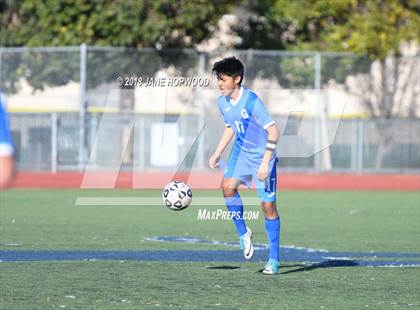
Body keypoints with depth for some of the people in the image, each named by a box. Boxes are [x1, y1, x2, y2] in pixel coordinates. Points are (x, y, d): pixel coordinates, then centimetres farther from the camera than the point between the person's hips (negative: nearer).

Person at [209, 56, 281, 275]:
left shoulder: (251, 101, -24)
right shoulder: (223, 102, -1)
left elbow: (273, 131, -23)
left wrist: (265, 163, -25)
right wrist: (218, 153, 10)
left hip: (262, 154, -6)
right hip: (241, 152, 6)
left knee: (268, 205, -5)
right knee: (228, 186, -20)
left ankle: (274, 259, 4)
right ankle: (243, 233, 0)